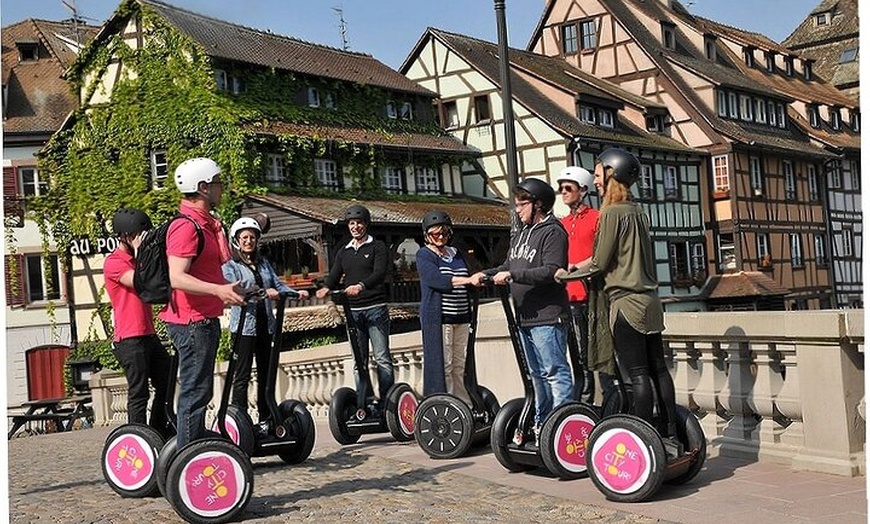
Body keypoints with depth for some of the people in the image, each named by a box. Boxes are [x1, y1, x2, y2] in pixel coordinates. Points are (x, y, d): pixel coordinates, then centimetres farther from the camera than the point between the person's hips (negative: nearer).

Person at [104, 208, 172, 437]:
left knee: (166, 384, 14)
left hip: (148, 335, 9)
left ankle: (159, 433, 26)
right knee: (139, 393, -5)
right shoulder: (114, 262, -9)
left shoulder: (136, 259, 18)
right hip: (130, 339, -9)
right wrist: (140, 253, -15)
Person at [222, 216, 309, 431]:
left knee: (266, 373, 10)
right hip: (245, 324, -6)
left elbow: (277, 284, 9)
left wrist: (296, 293, -10)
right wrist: (262, 292, -30)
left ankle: (265, 420, 17)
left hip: (265, 323, 6)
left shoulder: (263, 263, 17)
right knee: (242, 375, -5)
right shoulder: (230, 265, -1)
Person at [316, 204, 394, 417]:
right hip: (353, 311, 5)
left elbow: (379, 273, -11)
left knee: (382, 358, -7)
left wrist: (361, 286, -30)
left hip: (375, 308, -5)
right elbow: (334, 277, 9)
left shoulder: (378, 247, 5)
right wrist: (325, 288, -15)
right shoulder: (343, 253, 20)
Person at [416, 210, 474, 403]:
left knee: (460, 365, 7)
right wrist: (468, 280, -28)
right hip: (437, 317, -6)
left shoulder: (456, 253, 18)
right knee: (442, 365, -6)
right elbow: (436, 279, -19)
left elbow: (465, 287, 22)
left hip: (461, 317, 6)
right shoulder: (424, 255, -1)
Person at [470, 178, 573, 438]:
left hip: (547, 317, -9)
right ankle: (541, 424, 24)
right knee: (537, 374, 15)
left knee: (555, 372, -9)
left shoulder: (552, 232, -9)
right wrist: (485, 274, 2)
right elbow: (508, 266, 20)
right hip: (525, 317, 9)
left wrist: (512, 275, -21)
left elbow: (552, 271, -20)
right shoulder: (520, 234, 19)